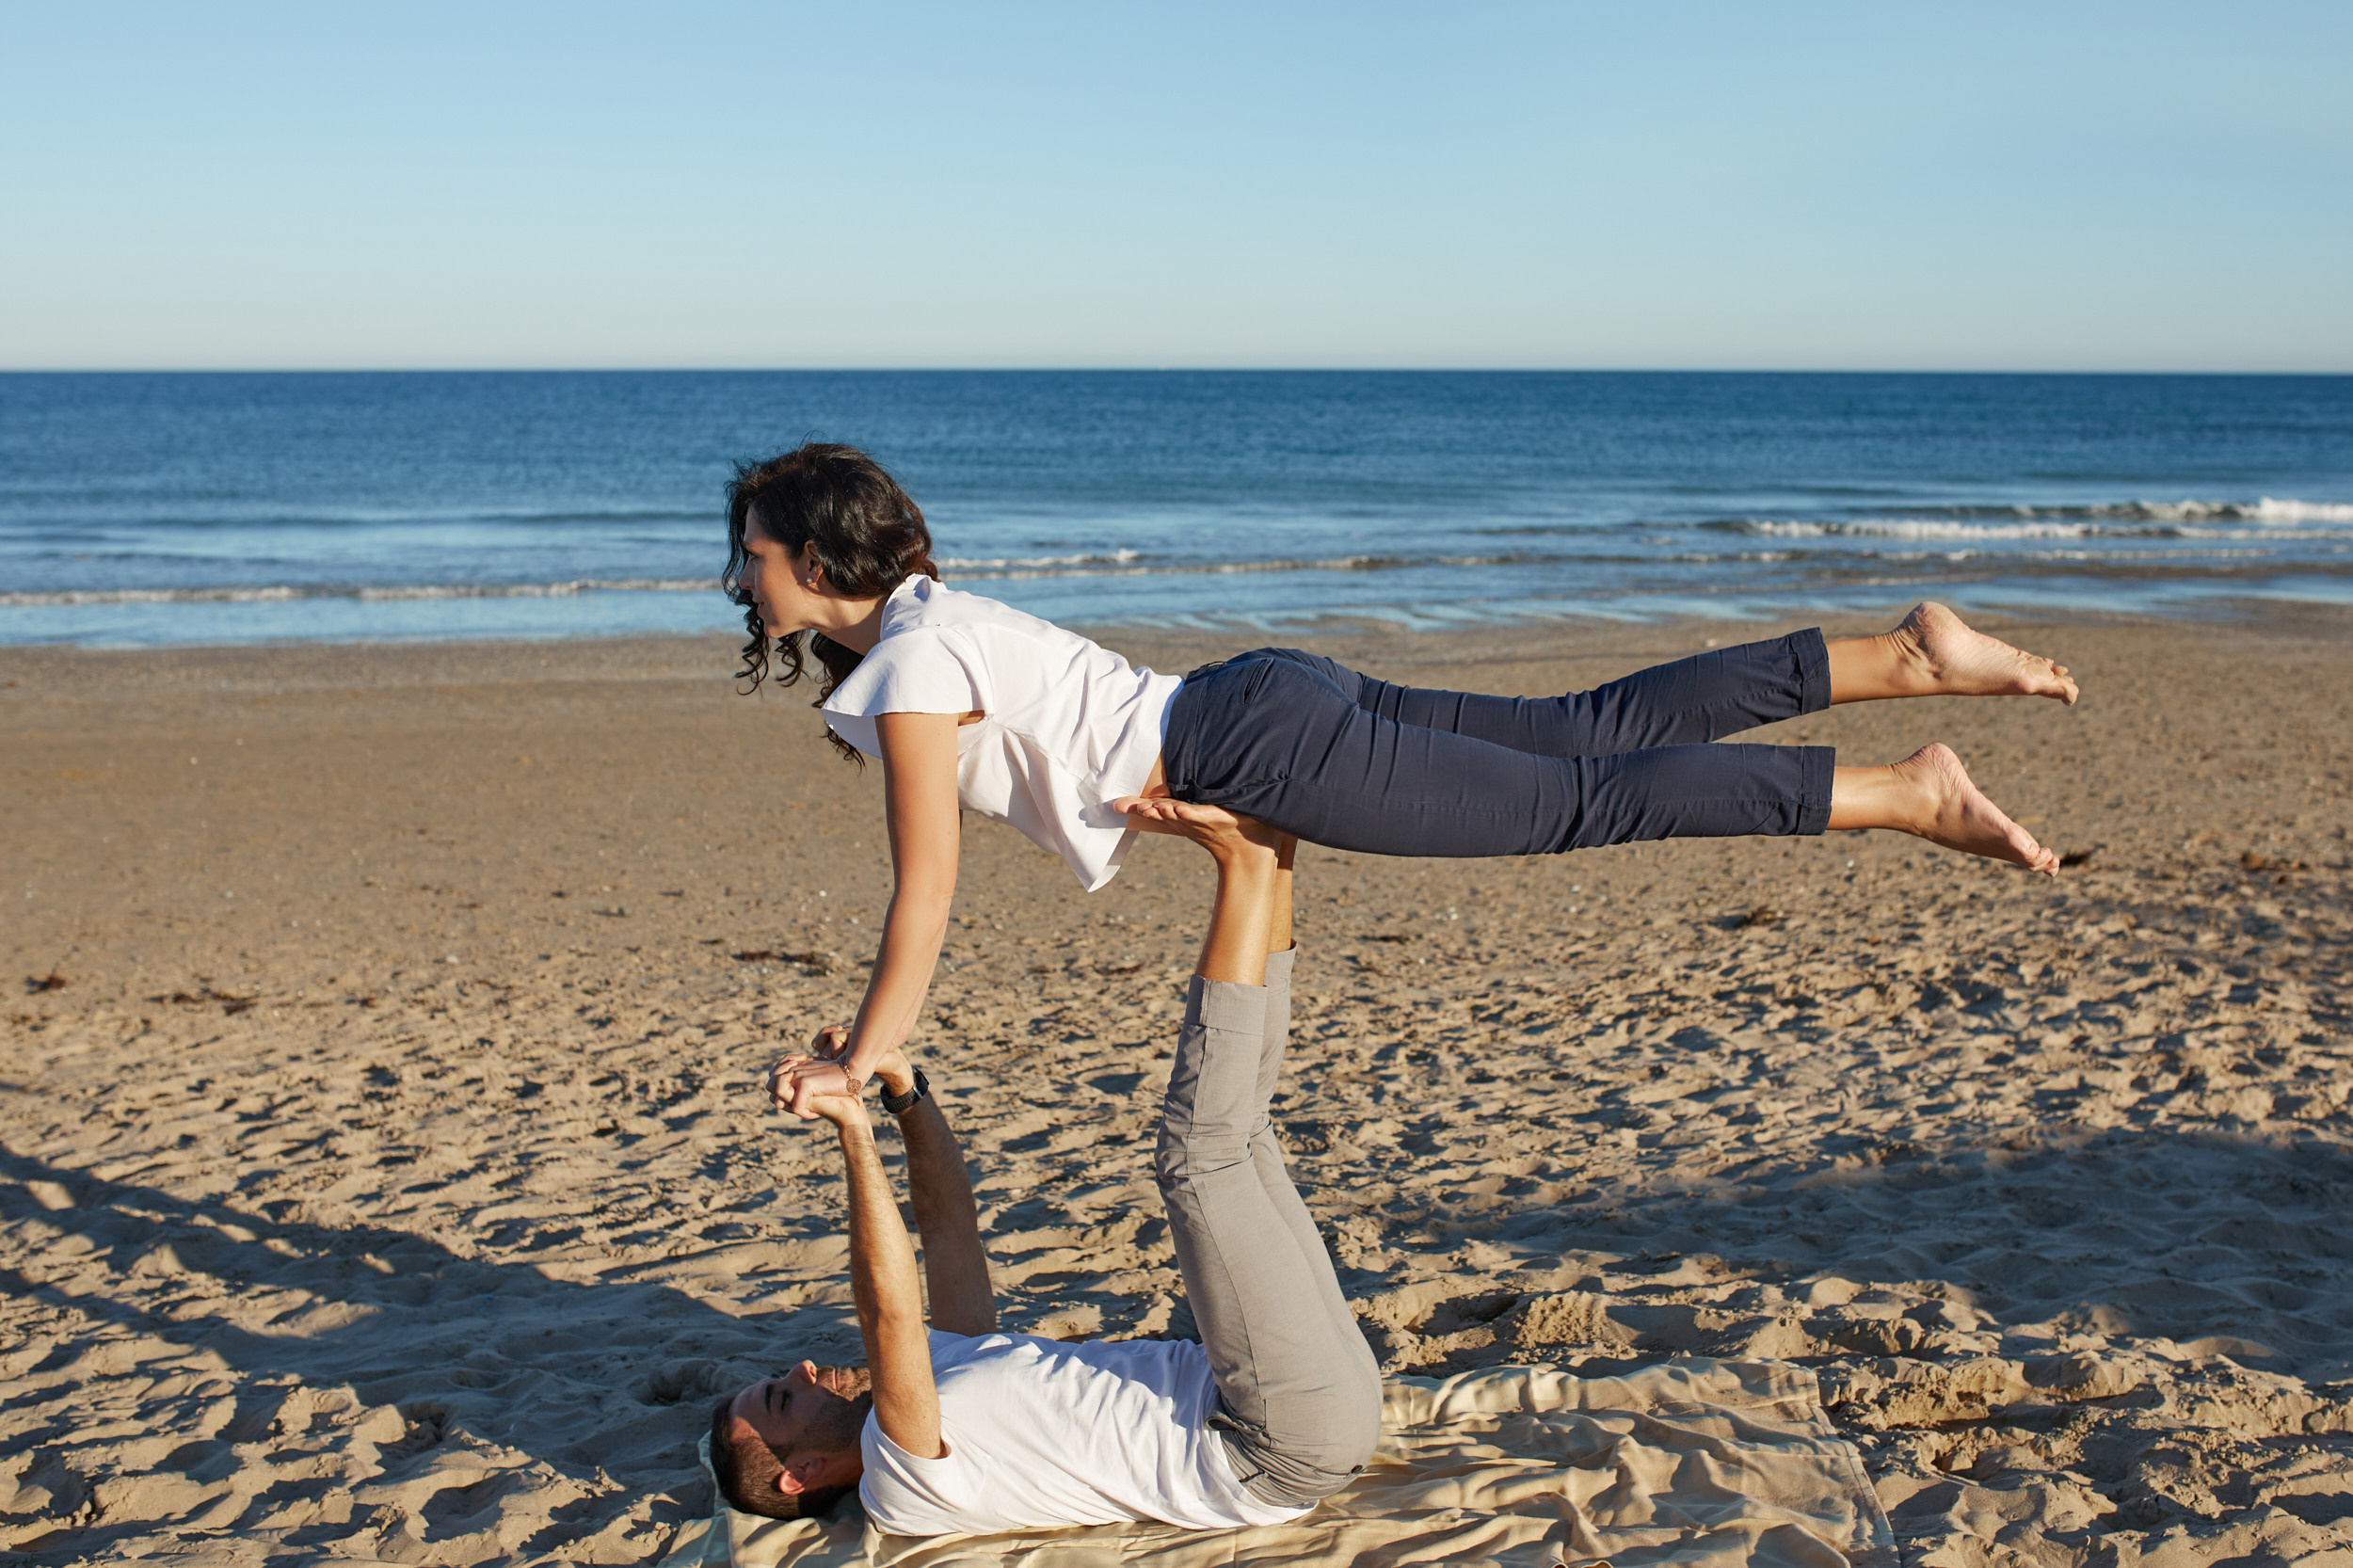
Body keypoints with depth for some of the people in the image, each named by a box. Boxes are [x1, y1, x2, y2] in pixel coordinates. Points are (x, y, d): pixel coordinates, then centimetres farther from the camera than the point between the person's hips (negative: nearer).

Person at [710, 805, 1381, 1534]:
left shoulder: (945, 1370, 21)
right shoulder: (900, 1483, -8)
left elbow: (948, 1224, 21)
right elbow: (890, 1310, -25)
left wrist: (904, 1090, 7)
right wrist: (854, 1134, -28)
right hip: (1287, 1450, -8)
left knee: (1232, 1131, 12)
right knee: (1199, 1156, -20)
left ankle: (1264, 842, -1)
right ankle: (1248, 860, -14)